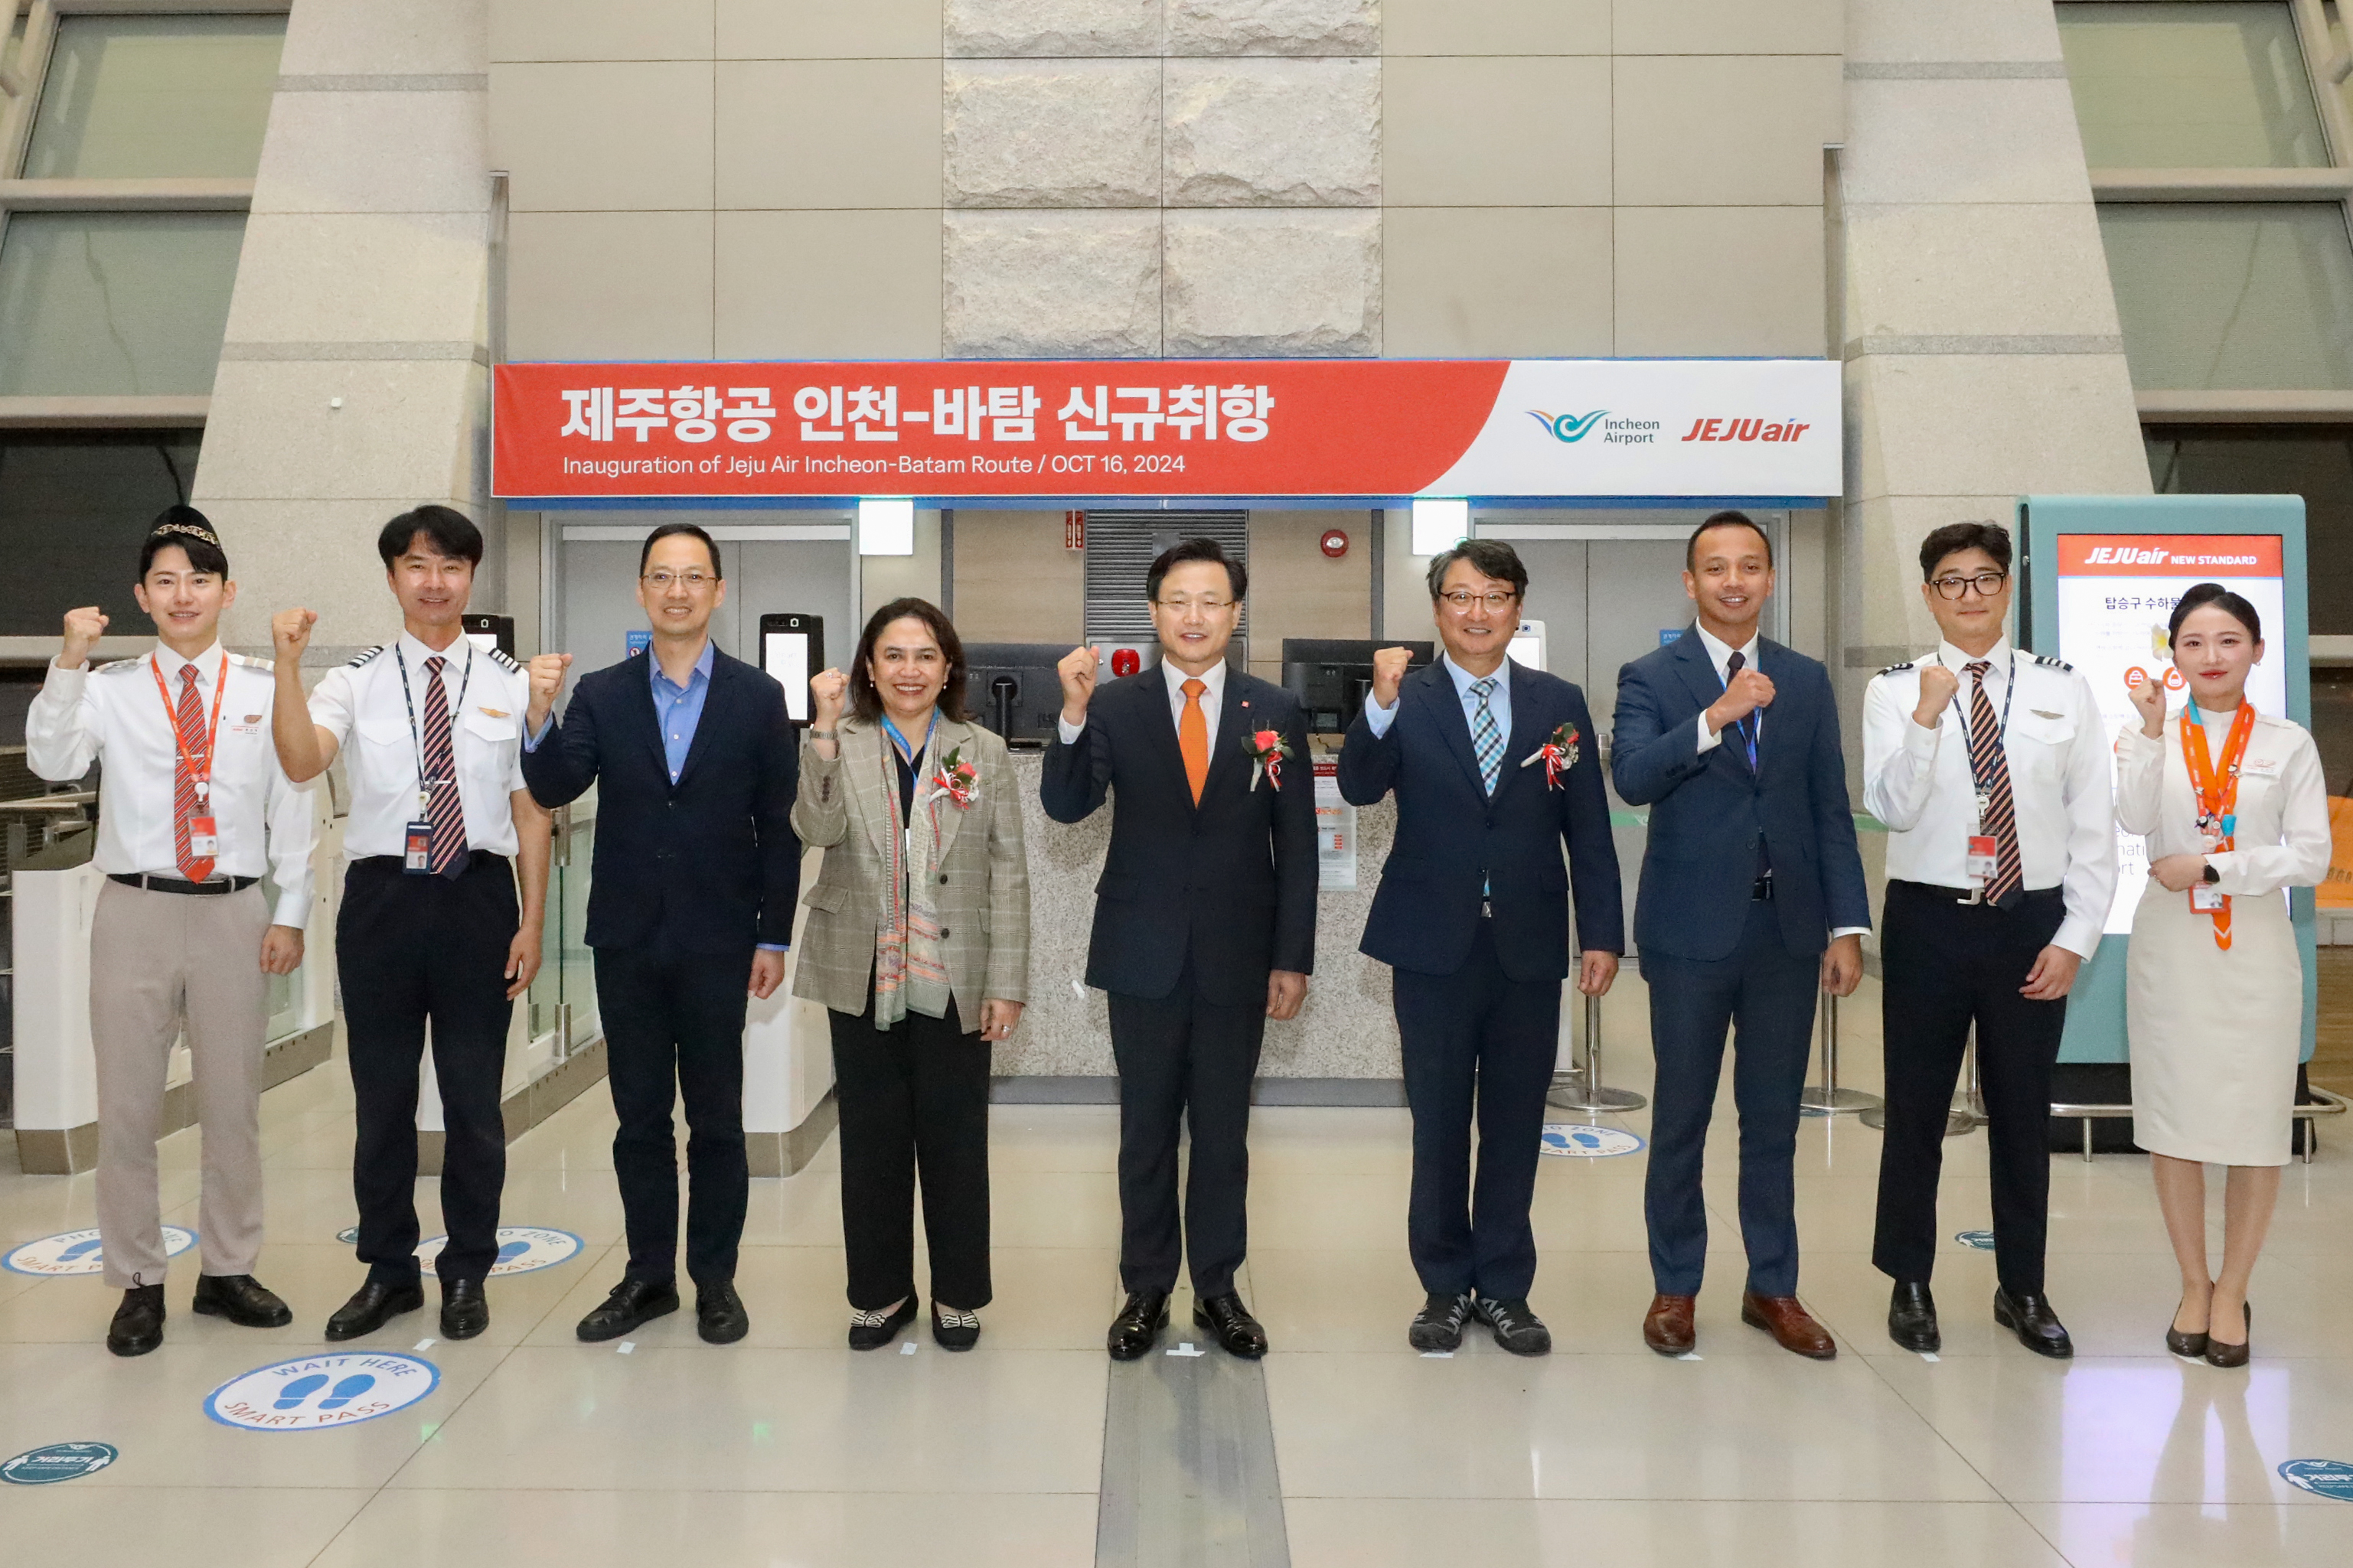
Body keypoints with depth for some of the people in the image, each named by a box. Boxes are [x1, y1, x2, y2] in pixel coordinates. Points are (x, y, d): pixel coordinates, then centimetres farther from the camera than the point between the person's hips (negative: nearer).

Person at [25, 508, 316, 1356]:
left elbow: (292, 808, 4)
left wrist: (291, 913, 0)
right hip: (136, 910, 0)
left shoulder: (264, 691, 3)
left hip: (235, 912, 0)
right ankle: (137, 1284, 21)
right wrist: (68, 665, -25)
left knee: (234, 1103, 10)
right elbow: (51, 762, -14)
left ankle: (227, 1270, 26)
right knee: (128, 1105, 6)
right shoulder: (109, 689, 3)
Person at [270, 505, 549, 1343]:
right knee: (381, 1093, 12)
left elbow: (531, 810, 2)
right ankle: (388, 1271, 30)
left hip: (479, 899, -1)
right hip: (382, 897, 1)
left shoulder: (510, 684, 1)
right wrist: (287, 663, -26)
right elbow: (301, 762, -16)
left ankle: (467, 1273, 26)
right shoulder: (356, 682, 2)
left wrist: (532, 921, -2)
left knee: (474, 1095, 8)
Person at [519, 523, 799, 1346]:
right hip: (627, 939, 2)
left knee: (716, 1118, 7)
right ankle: (648, 1276, 24)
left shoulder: (758, 698, -1)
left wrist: (774, 938, -3)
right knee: (639, 1117, 11)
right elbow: (553, 791, -7)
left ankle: (715, 1278, 19)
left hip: (716, 941, -2)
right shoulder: (601, 694, 4)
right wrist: (539, 715, -25)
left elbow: (778, 827, 0)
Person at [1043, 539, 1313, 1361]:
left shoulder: (1275, 712, 1)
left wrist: (1293, 958, -1)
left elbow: (1296, 845, 2)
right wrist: (1073, 714, -27)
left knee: (1224, 1131, 11)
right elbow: (1066, 806, -12)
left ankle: (1218, 1288, 26)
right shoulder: (1114, 706, -1)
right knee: (1146, 1130, 11)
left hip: (1237, 956, 1)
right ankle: (1146, 1291, 25)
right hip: (1143, 953, 0)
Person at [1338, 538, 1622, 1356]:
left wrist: (1602, 933, 1)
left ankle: (1505, 1288, 24)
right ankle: (1445, 1286, 23)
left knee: (1515, 1125, 10)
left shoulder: (1559, 703, 6)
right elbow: (1359, 787, -17)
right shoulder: (1407, 702, 0)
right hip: (1435, 945, -1)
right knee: (1438, 1124, 8)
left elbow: (1589, 829, 5)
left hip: (1529, 947, 2)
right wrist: (1381, 704, -33)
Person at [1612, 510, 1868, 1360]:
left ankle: (1773, 1288, 25)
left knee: (1774, 1117, 12)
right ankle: (1675, 1288, 21)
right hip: (1692, 930, -3)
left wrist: (1848, 925, 2)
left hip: (1787, 929, 3)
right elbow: (1632, 778, -19)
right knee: (1680, 1116, 7)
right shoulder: (1650, 678, -2)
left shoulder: (1807, 681, 9)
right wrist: (1714, 718, -31)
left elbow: (1831, 809, 8)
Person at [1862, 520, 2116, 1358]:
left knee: (2025, 1112, 12)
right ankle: (1909, 1286, 25)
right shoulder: (1894, 691, -1)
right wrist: (1927, 717, -24)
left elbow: (2094, 824, 3)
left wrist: (2075, 937, -3)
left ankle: (2023, 1290, 30)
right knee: (1915, 1109, 7)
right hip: (1929, 920, -1)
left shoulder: (2064, 689, 3)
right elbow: (1892, 809, -12)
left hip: (2032, 923, 2)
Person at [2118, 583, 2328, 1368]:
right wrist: (2151, 729, -17)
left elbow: (2311, 858, -3)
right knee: (2174, 1121, 6)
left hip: (2254, 950, -1)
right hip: (2169, 946, 1)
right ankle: (2193, 1286, 22)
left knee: (2256, 1125, 2)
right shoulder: (2154, 736, 4)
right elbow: (2134, 820, -14)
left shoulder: (2289, 744, 3)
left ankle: (2232, 1292, 18)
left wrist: (2210, 868, -12)